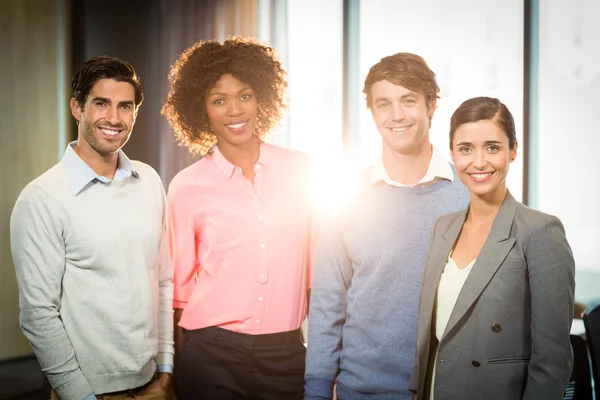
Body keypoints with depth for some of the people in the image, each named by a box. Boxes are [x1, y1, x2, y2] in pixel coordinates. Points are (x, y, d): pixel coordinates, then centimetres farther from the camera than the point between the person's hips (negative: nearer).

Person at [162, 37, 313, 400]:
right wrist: (178, 363, 6)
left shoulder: (300, 171, 1)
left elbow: (314, 261, 8)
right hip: (211, 355, -2)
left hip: (286, 353, 2)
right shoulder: (188, 187, -3)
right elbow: (180, 283, 4)